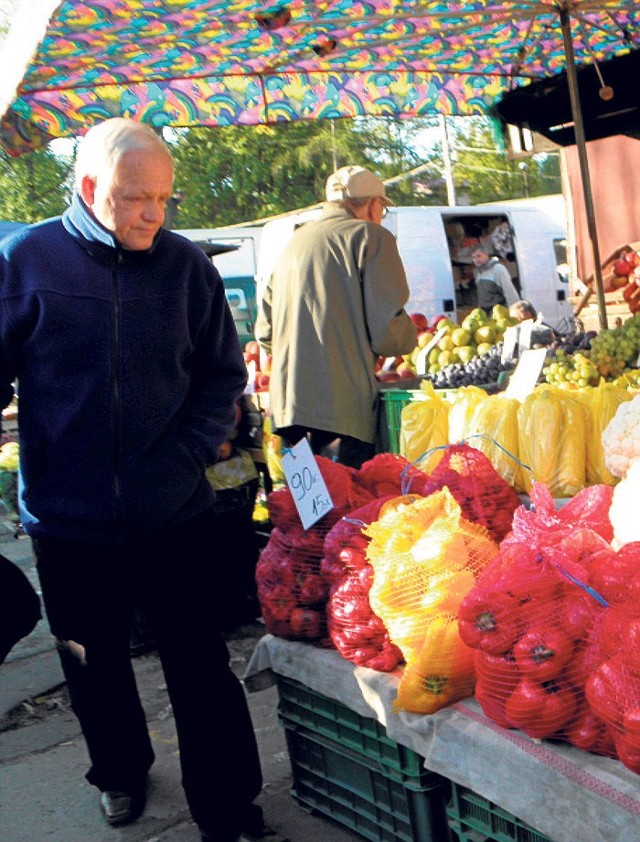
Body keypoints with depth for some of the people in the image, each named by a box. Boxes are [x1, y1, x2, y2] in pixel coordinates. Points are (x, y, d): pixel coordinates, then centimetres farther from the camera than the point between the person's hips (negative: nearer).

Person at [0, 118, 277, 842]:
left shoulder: (187, 265, -2)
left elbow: (223, 375, 5)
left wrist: (188, 453, -7)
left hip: (176, 517, 0)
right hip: (68, 520, 0)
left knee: (202, 671, 7)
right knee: (94, 665, 20)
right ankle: (120, 771, 47)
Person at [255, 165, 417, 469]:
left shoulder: (295, 241, 18)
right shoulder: (370, 236, -2)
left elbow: (264, 332, 20)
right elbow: (388, 332, -11)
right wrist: (409, 335, 11)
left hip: (288, 405, 7)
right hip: (342, 408, -7)